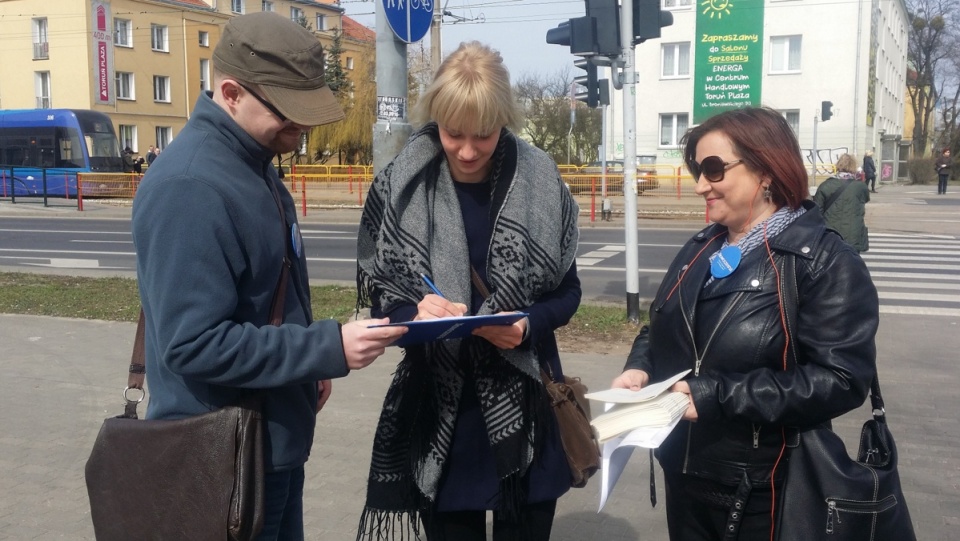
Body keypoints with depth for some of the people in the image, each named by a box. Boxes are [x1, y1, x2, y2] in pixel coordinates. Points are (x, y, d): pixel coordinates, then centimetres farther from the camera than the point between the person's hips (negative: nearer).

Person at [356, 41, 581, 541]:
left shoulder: (541, 185, -5)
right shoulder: (400, 187, -6)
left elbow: (568, 291, 2)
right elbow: (375, 289, -1)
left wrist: (528, 324, -18)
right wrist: (414, 313, -22)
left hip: (525, 405, 0)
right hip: (437, 408, 0)